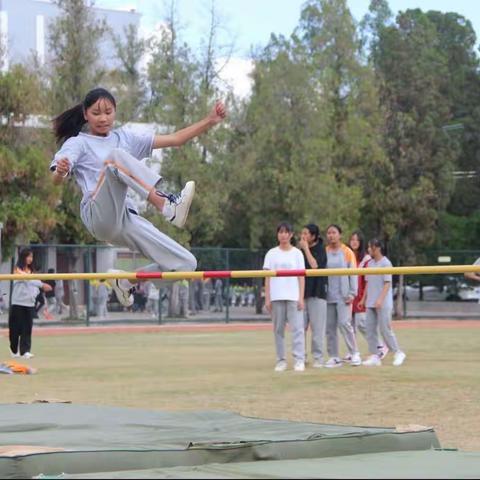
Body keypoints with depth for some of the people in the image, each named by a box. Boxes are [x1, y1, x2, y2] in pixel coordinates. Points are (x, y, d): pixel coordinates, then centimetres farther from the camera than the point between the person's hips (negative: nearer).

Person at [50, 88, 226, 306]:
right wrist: (60, 171, -33)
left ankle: (125, 280, 16)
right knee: (116, 157, -30)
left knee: (186, 263, -6)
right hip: (99, 216, -6)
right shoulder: (77, 143, 10)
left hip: (127, 218, 6)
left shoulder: (125, 138, 24)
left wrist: (210, 121, 8)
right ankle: (167, 205, -45)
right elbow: (56, 179, -9)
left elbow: (175, 139, 20)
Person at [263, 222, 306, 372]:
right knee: (278, 329, 3)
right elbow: (267, 277, 8)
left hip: (293, 296, -1)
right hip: (276, 297, 1)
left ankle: (299, 360, -11)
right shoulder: (271, 254, 10)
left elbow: (301, 276, 5)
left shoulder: (297, 253, 8)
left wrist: (301, 297, -4)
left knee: (297, 327, -9)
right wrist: (267, 298, 0)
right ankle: (281, 360, 8)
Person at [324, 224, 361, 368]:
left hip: (343, 296, -3)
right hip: (328, 296, 3)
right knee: (329, 327, 2)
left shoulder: (347, 252, 3)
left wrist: (352, 293, -5)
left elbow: (353, 274, 2)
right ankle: (334, 357, 8)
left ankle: (354, 354, -4)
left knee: (344, 323, -13)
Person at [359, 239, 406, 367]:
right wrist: (363, 299, 15)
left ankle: (398, 353, 5)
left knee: (385, 329, -7)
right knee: (370, 330, 3)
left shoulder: (386, 263, -8)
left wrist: (380, 299, -22)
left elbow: (387, 283, -14)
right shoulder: (370, 263, 14)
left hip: (383, 304, -8)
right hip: (370, 304, 8)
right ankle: (374, 356, 6)